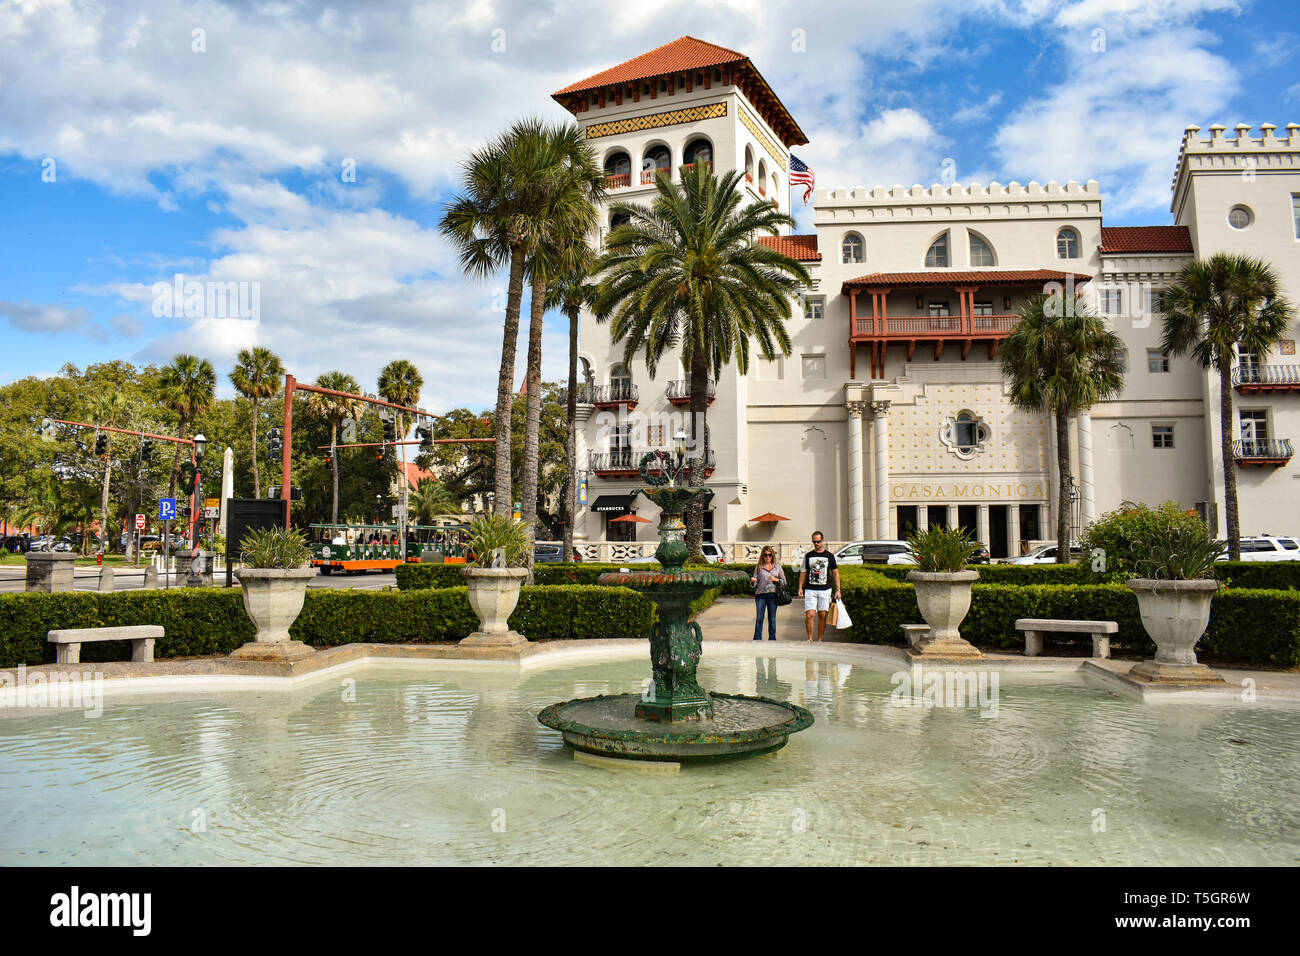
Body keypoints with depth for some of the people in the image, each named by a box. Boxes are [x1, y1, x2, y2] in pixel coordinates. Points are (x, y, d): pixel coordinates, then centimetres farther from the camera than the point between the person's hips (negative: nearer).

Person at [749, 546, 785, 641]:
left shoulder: (777, 567, 10)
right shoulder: (758, 567, 8)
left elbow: (784, 582, 12)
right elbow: (754, 584, 6)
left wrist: (776, 580, -7)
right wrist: (753, 581, -17)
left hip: (773, 595, 0)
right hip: (760, 595, 0)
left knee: (772, 619, 4)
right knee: (759, 618, -4)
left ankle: (772, 639, 12)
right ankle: (757, 639, 0)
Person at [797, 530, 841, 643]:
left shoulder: (829, 556, 8)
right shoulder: (808, 556, 9)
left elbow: (835, 573, 10)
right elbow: (803, 573, 12)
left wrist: (838, 590, 3)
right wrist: (800, 588, 2)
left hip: (825, 590, 0)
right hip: (810, 590, 0)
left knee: (822, 615, 1)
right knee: (810, 615, -10)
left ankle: (819, 640, 11)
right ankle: (810, 639, 3)